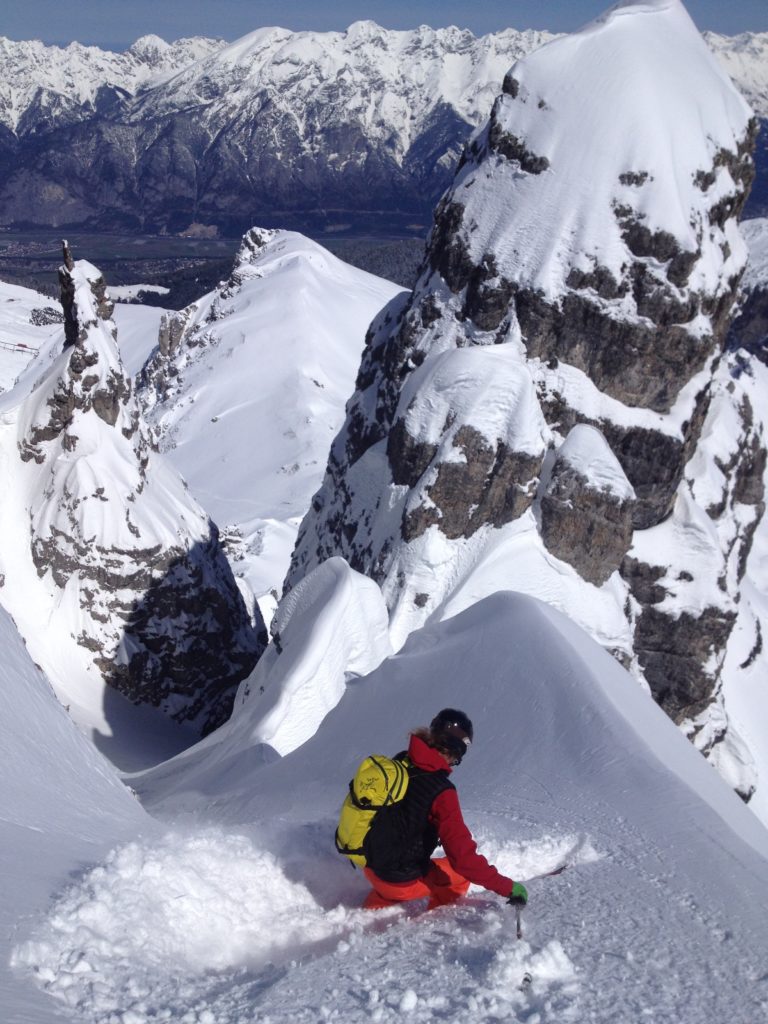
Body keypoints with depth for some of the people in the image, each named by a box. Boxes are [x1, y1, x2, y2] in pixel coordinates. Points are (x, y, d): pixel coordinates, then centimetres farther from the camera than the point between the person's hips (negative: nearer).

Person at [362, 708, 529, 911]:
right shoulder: (441, 791, -26)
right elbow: (462, 854, -28)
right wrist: (507, 887, -20)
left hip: (371, 866, 7)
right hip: (403, 882, -7)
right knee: (460, 872, 15)